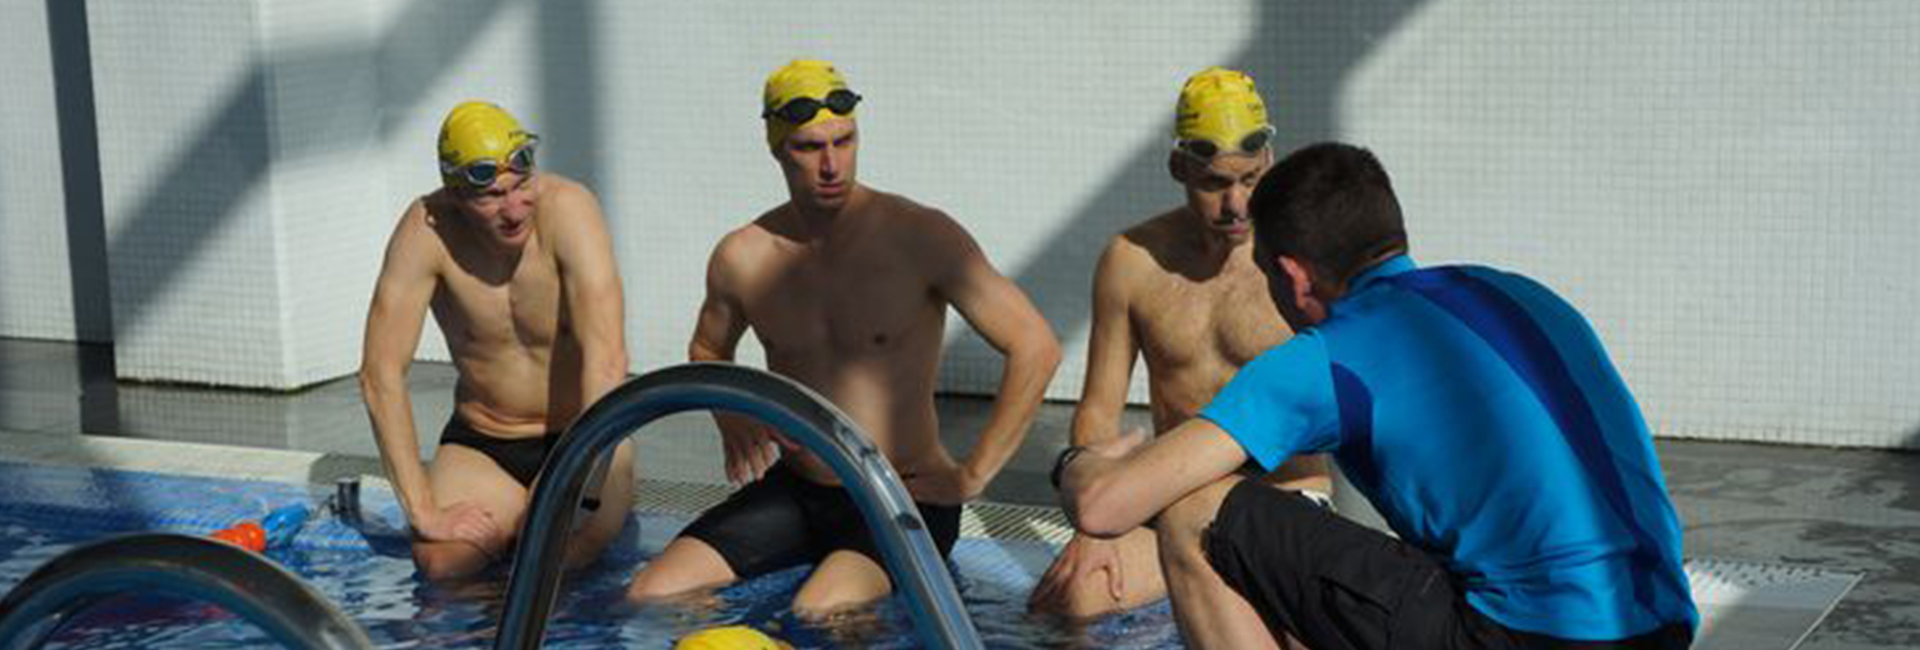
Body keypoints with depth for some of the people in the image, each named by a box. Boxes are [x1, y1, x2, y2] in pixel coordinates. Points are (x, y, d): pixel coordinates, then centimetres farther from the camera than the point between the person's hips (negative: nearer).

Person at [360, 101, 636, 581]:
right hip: (480, 445, 2)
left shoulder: (567, 207, -22)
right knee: (441, 563, -23)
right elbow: (381, 371, -17)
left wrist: (582, 485, -38)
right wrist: (422, 510, -22)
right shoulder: (426, 229, -17)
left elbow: (607, 359, -30)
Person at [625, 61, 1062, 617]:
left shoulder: (921, 238, -12)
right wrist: (731, 418, 2)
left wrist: (972, 475, -11)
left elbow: (1036, 348, -12)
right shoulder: (740, 258, 1)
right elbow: (708, 352, 24)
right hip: (793, 489, 4)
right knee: (649, 597, -11)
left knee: (817, 614, -31)